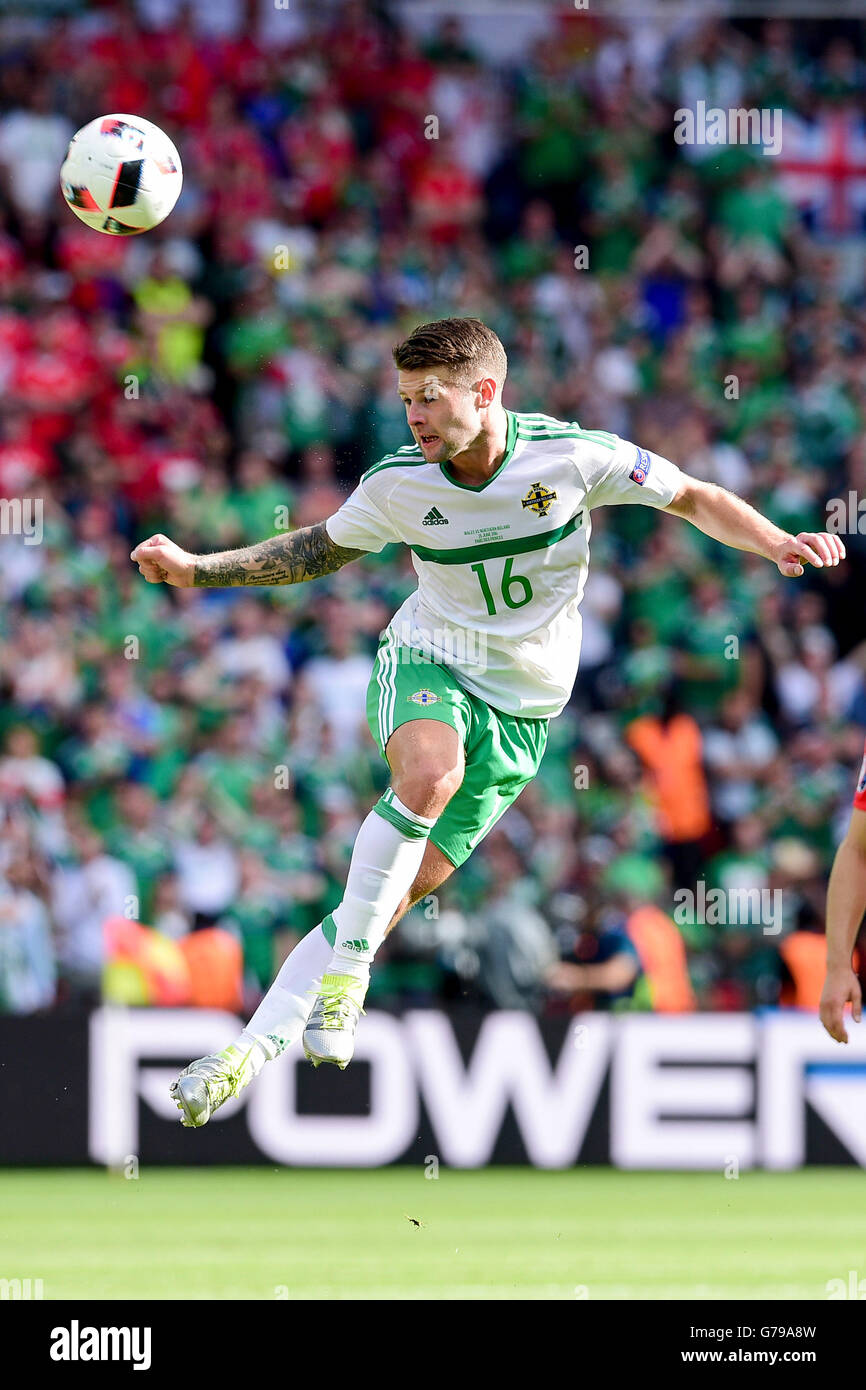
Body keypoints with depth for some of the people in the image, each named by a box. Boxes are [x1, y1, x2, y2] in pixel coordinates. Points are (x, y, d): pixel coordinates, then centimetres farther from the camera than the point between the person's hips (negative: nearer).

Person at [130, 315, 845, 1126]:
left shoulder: (574, 455, -15)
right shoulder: (397, 482, -9)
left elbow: (696, 498, -2)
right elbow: (318, 550, 10)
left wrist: (777, 543, -18)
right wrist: (195, 570, 2)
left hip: (521, 709, 0)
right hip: (426, 661, 0)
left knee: (400, 891, -5)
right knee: (429, 772, -37)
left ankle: (261, 1043, 1)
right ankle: (345, 969, -27)